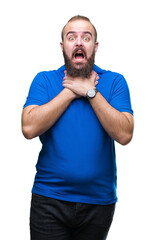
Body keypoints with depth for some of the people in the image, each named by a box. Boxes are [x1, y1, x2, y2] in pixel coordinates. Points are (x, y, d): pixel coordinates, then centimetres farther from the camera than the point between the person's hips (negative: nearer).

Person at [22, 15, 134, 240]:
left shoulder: (115, 81, 1)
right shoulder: (44, 80, 2)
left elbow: (124, 135, -12)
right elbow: (29, 128, -13)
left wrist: (90, 92, -13)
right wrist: (70, 92, -11)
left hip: (99, 200, 1)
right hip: (50, 199, -1)